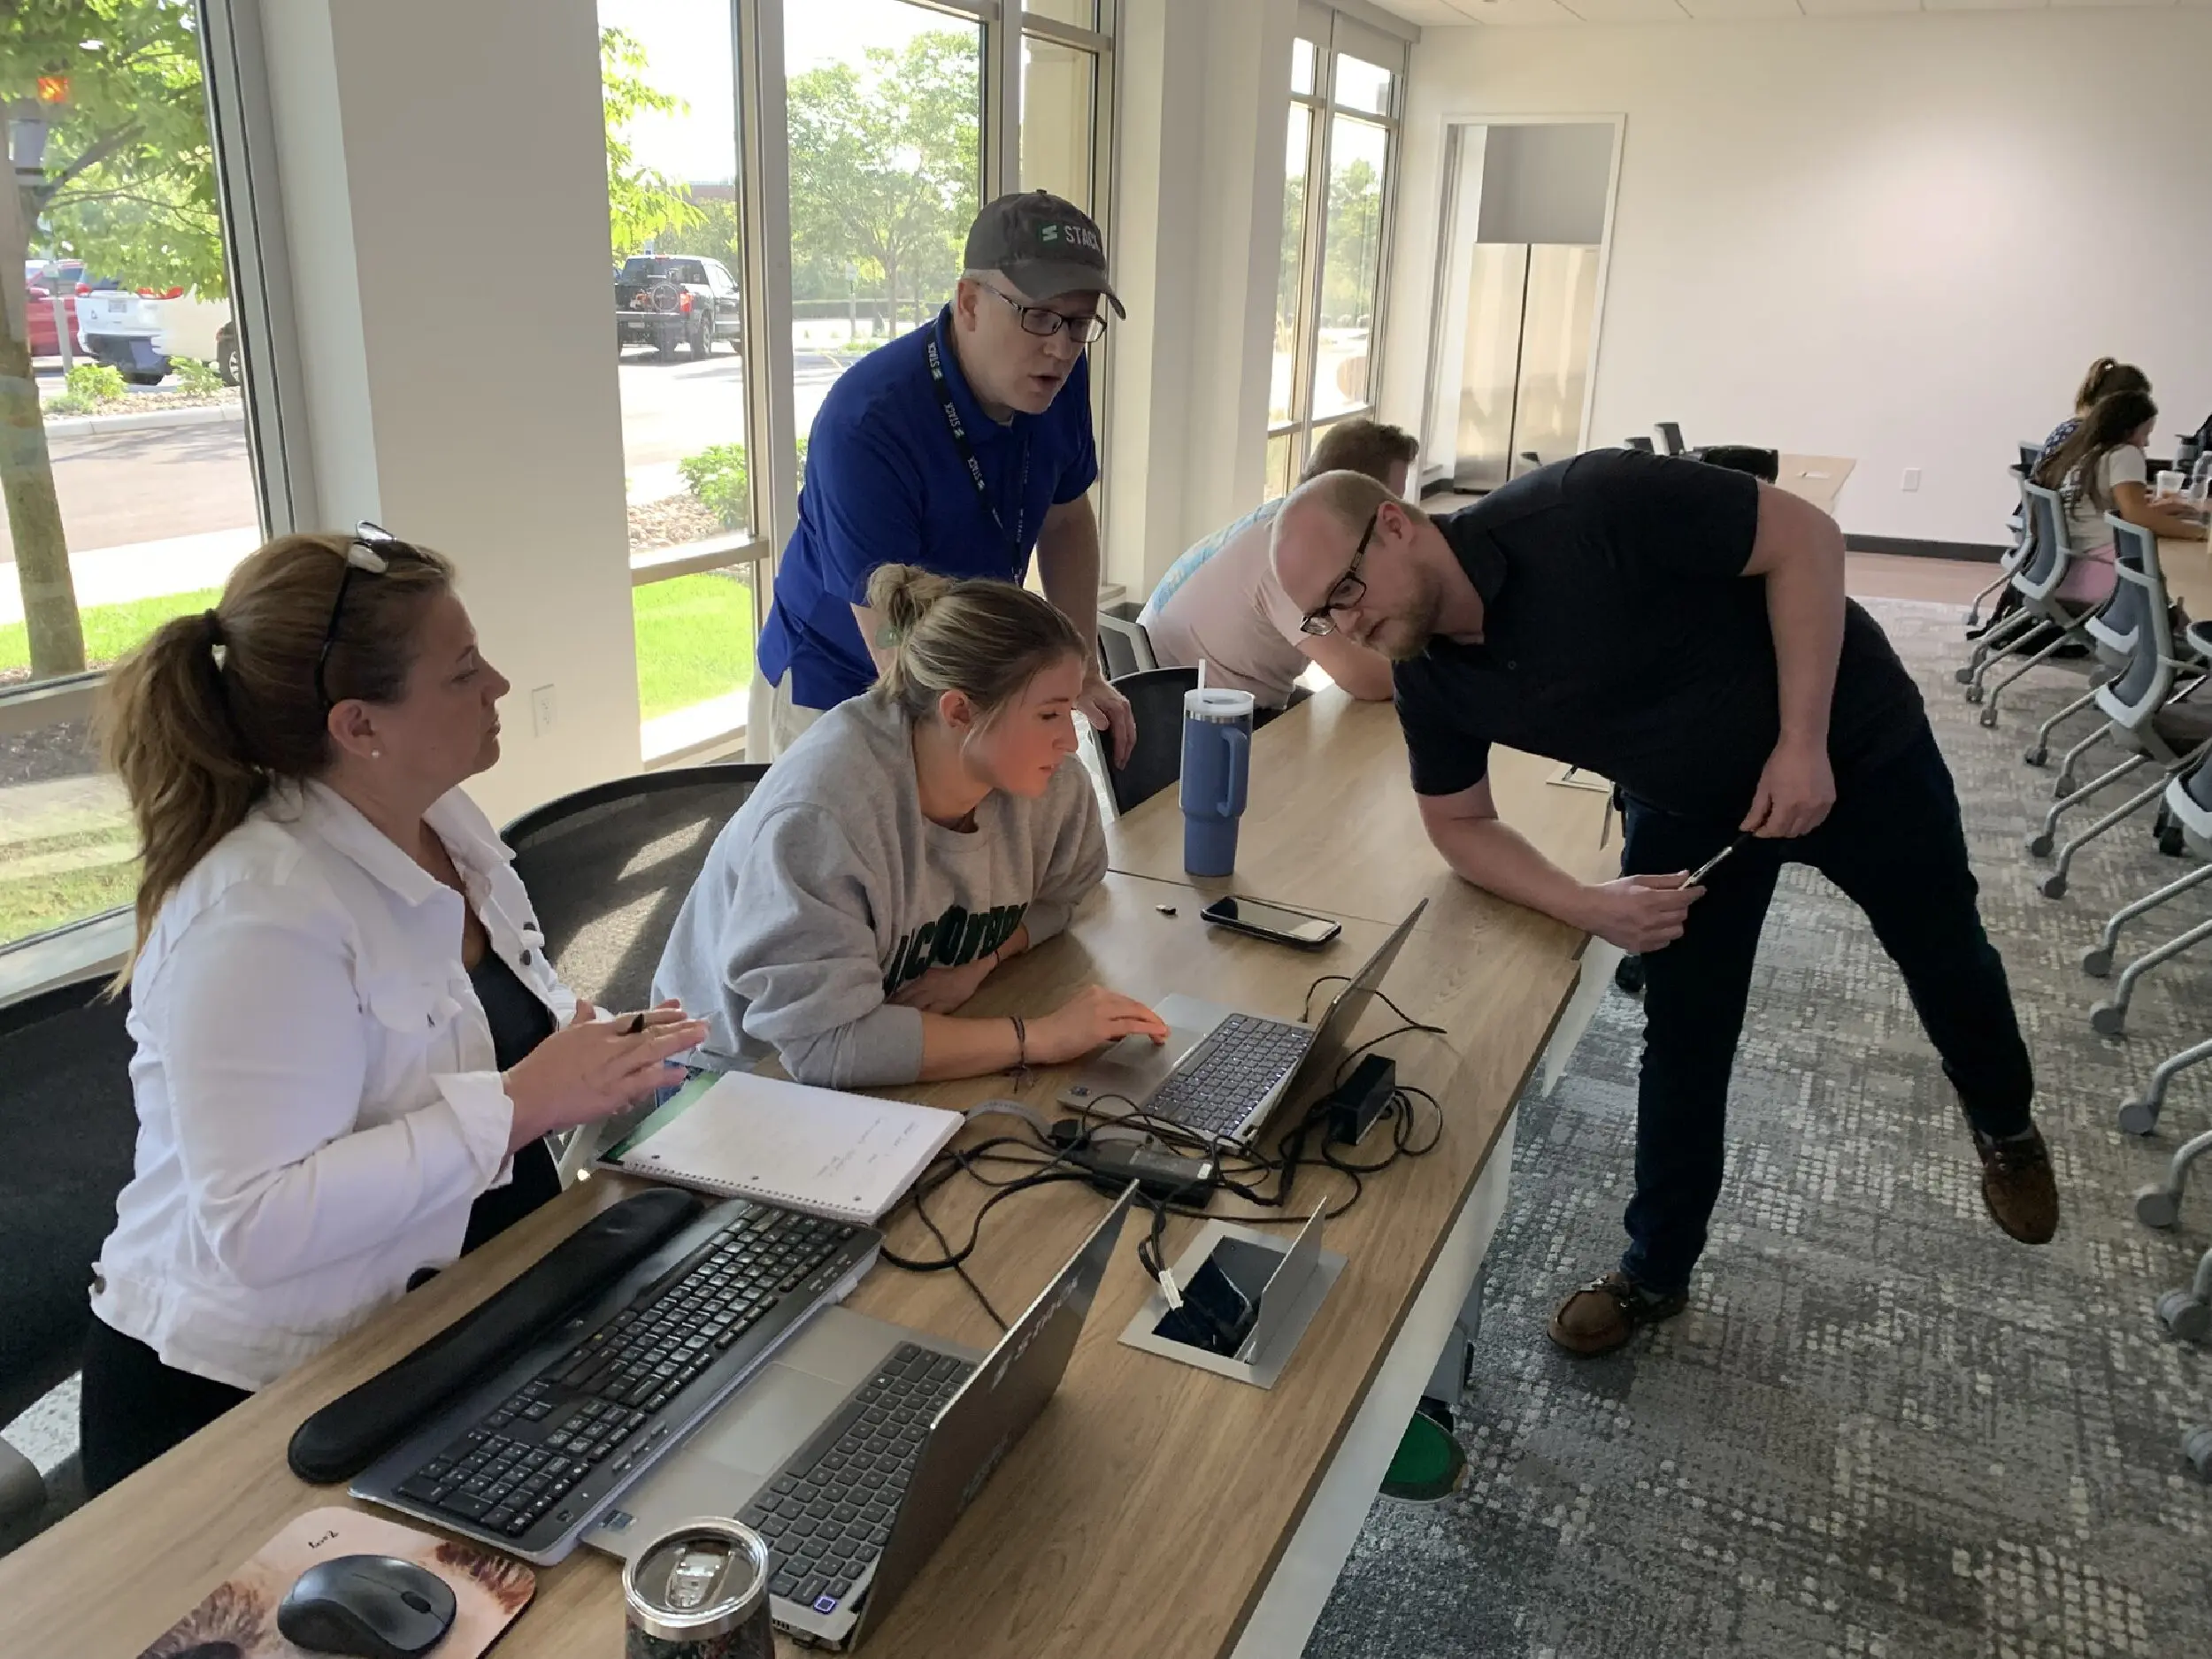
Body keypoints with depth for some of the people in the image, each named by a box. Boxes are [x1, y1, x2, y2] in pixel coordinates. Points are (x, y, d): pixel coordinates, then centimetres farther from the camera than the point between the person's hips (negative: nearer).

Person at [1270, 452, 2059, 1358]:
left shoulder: (1588, 508, -36)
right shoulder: (1429, 680, -18)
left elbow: (1804, 537, -26)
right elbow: (1459, 823, -4)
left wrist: (1803, 743, -30)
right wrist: (1587, 907, -21)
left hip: (1849, 744, -3)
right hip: (1690, 807, 3)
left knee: (1944, 958, 18)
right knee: (1683, 1038, 5)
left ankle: (2004, 1126, 50)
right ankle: (1656, 1271, 25)